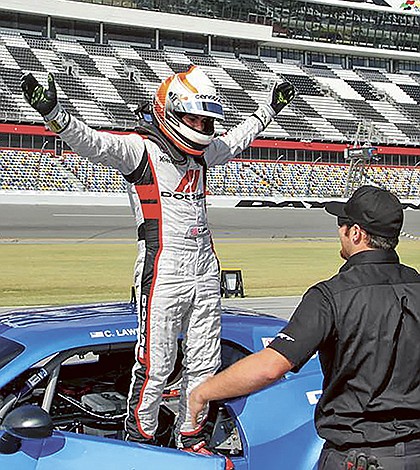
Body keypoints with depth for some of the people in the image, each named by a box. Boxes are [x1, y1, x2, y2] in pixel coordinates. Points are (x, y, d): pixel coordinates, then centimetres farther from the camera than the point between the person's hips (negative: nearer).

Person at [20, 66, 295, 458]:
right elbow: (93, 143, -22)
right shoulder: (140, 148, -7)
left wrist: (269, 108, 43)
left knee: (204, 364, 13)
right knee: (155, 365, -4)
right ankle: (139, 439, 14)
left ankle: (191, 438, 28)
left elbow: (236, 140, 34)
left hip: (206, 272, 8)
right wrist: (53, 113, -38)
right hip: (163, 273, -7)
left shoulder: (201, 152, 15)